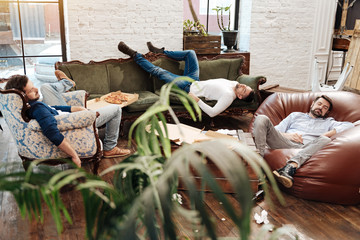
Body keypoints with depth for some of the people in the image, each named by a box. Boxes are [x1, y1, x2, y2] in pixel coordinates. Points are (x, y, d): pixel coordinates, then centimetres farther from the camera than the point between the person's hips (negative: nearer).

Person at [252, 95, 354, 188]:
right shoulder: (296, 115, 33)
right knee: (262, 118, -19)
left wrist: (328, 134, -2)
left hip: (305, 149, -1)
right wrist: (286, 135, 1)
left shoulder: (328, 122, 31)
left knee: (325, 140, -32)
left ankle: (291, 166, -52)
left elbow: (349, 125, 11)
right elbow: (276, 130, 23)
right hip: (285, 143, 1)